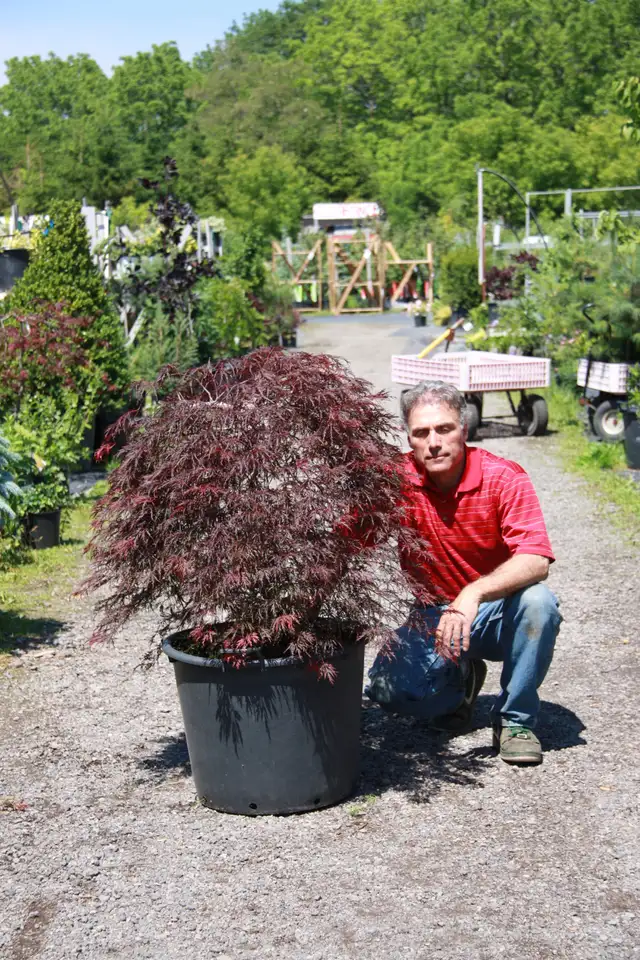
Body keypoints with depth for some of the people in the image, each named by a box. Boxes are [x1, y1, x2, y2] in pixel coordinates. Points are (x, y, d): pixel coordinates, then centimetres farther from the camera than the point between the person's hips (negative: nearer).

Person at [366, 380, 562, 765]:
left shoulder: (504, 477, -16)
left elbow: (536, 560, -28)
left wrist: (474, 593, -44)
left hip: (495, 613, -1)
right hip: (431, 616, 1)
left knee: (538, 602, -34)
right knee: (389, 686, -24)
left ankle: (515, 720, -11)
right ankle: (459, 682, 13)